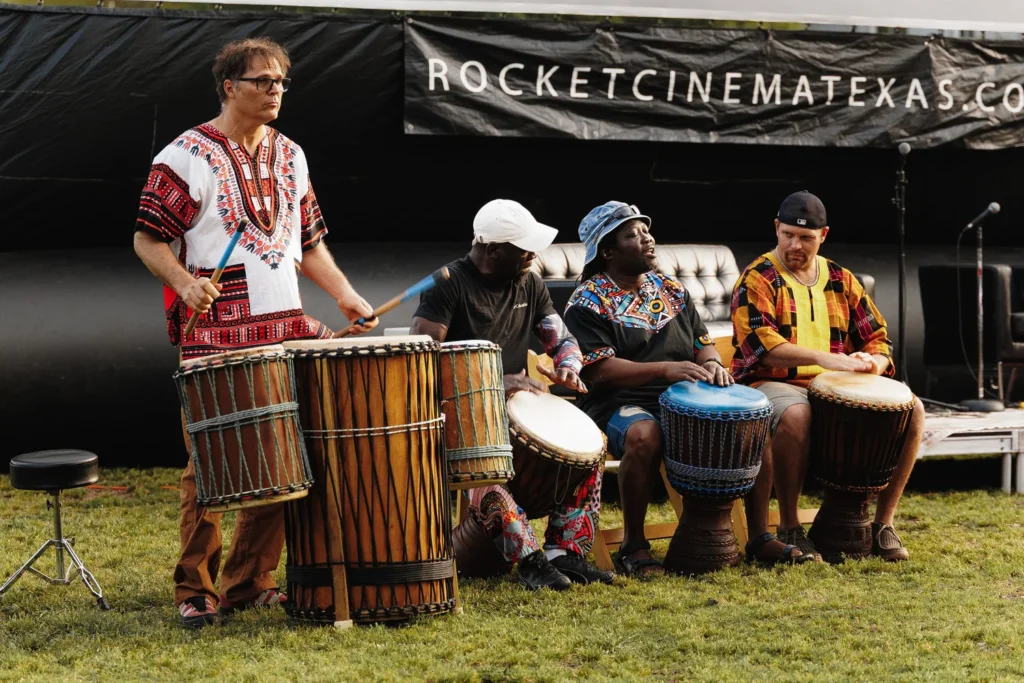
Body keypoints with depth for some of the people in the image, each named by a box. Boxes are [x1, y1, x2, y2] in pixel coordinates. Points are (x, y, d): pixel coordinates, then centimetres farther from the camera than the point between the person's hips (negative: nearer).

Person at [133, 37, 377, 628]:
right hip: (215, 335, -6)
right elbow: (149, 238, -3)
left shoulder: (290, 156, 16)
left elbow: (309, 241, 23)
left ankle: (251, 582, 17)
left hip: (286, 330, 6)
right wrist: (185, 281, -20)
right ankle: (195, 591, 7)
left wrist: (345, 294, 11)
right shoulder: (187, 156, -2)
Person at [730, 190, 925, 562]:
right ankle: (789, 528, -22)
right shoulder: (757, 279, -3)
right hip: (773, 385, -5)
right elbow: (760, 343, -19)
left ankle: (883, 524, -5)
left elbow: (878, 339, 15)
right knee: (795, 416, -40)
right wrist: (825, 359, -30)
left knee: (912, 410, -15)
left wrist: (871, 361, -11)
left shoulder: (841, 280, 14)